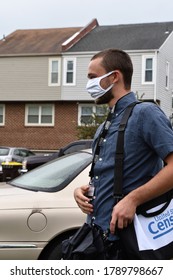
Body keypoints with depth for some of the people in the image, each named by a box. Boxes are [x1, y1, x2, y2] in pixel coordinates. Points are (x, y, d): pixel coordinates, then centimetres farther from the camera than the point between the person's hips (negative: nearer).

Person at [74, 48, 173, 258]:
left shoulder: (144, 113, -9)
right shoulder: (105, 127, 17)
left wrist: (132, 199, -25)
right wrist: (81, 190, 3)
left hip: (123, 236, -8)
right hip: (95, 233, 8)